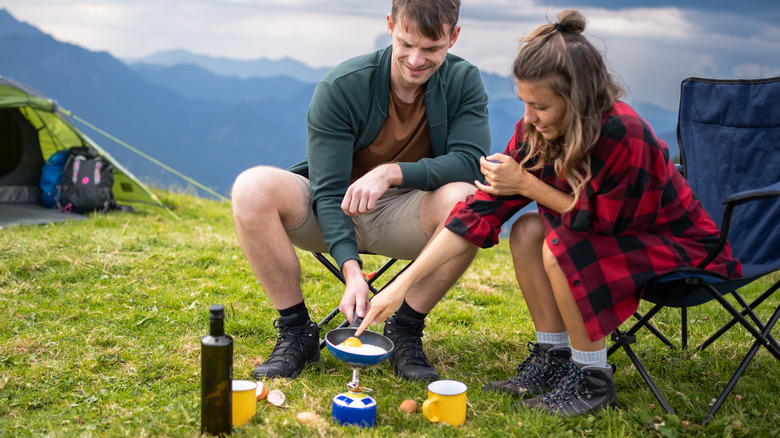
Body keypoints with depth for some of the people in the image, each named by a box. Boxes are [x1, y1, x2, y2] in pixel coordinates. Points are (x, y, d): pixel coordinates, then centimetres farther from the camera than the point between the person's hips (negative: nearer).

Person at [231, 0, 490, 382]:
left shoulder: (463, 81, -8)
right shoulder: (340, 87, -16)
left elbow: (471, 162, -20)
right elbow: (328, 191, -20)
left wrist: (392, 172, -33)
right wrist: (350, 269, -33)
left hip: (403, 217, 1)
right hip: (334, 216, 0)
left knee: (466, 199, -32)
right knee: (252, 188, -28)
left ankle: (405, 331, -12)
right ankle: (296, 332, -12)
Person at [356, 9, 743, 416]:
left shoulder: (624, 136, -32)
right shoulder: (535, 132, -12)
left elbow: (603, 223, -22)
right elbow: (482, 208, -11)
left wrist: (527, 184, -25)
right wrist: (403, 283, -15)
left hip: (683, 248, -7)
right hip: (616, 232, 7)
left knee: (561, 247, -28)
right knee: (528, 230, -13)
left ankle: (593, 379, -11)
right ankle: (553, 357, 1)